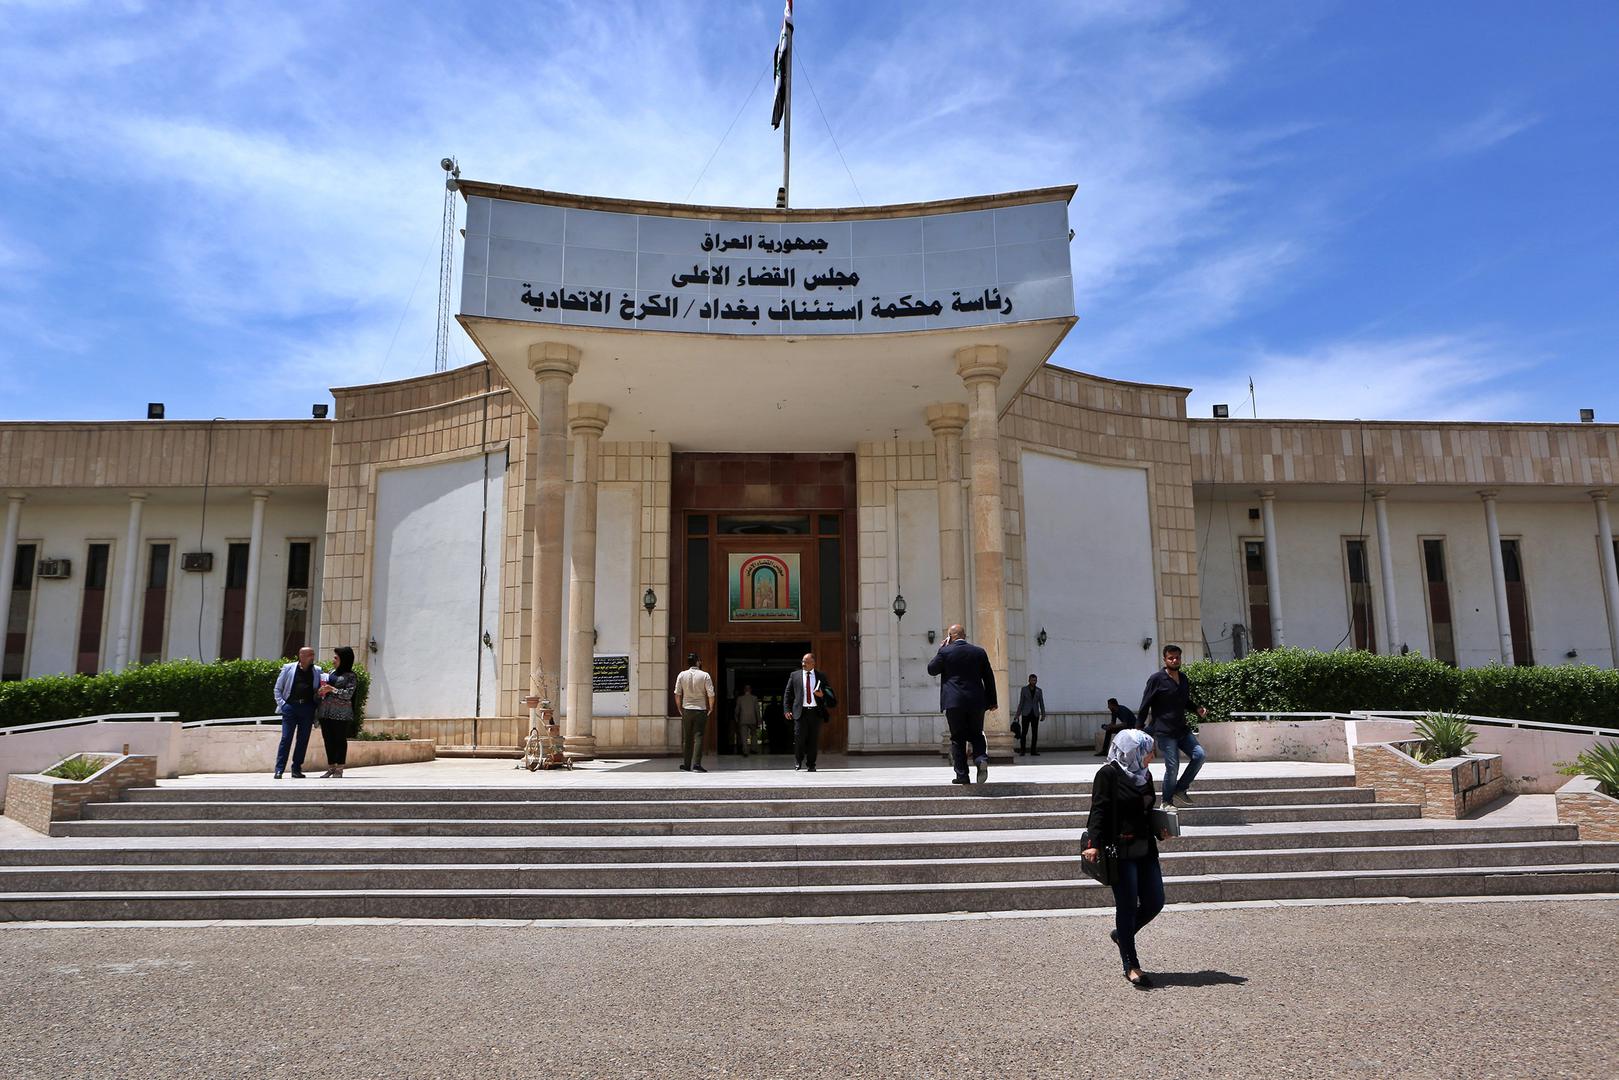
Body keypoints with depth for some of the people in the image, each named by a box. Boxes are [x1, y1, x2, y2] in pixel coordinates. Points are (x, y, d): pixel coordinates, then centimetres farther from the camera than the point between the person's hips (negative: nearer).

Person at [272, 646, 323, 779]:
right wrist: (281, 703, -3)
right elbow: (278, 688, 9)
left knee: (303, 739, 5)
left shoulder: (317, 671, 10)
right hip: (290, 707, -2)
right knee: (286, 738, -6)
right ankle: (279, 769, -2)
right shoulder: (288, 668, 5)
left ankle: (296, 769, 13)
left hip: (308, 708, 2)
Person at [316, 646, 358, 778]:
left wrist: (331, 689, -17)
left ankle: (339, 769, 4)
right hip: (326, 712, 6)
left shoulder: (350, 676, -3)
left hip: (341, 714, -6)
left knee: (340, 740, -1)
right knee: (329, 740, 9)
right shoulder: (332, 672, 17)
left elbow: (348, 694, -13)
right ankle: (331, 767, 17)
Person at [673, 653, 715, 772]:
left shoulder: (682, 675, 0)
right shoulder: (704, 675, -7)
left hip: (686, 710, 2)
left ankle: (685, 765, 13)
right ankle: (696, 764, -9)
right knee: (698, 737, -1)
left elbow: (677, 694, 2)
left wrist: (680, 709, 13)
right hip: (701, 709, -2)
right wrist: (711, 708, 5)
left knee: (686, 739, 10)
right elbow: (711, 694, -9)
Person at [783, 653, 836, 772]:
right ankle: (798, 762, 15)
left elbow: (829, 692, 15)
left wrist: (822, 695, -8)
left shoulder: (821, 676, 9)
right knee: (799, 738, -6)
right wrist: (787, 709, 0)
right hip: (801, 712, -1)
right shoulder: (795, 675, 8)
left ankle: (811, 765, 14)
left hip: (816, 712, 1)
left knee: (814, 740, 3)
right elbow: (787, 693, 9)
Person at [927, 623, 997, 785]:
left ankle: (962, 775, 3)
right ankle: (981, 759, -12)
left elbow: (931, 669, 8)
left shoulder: (945, 652, -5)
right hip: (976, 702, 3)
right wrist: (992, 700, 15)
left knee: (957, 739, 5)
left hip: (954, 702, -3)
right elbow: (989, 677, 8)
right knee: (976, 735, 15)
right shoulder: (979, 652, 5)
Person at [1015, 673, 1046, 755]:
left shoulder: (1039, 690, 6)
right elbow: (1021, 703, -1)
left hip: (1035, 714, 2)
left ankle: (1033, 751, 6)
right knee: (1024, 732, -6)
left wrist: (1043, 715, -3)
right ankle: (1022, 750, 3)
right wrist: (1018, 715, -5)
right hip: (1026, 714, -2)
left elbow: (1041, 703, 6)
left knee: (1035, 733, 0)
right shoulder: (1024, 689, 0)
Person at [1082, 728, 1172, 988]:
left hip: (1146, 849, 7)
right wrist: (1093, 844, -23)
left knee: (1154, 903, 7)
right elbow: (1099, 811, -14)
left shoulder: (1144, 775, 13)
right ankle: (1131, 966, 10)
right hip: (1120, 852, -7)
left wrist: (1160, 831, 5)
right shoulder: (1108, 774, -10)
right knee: (1128, 906, -1)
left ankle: (1122, 935, 32)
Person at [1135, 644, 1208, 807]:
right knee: (1172, 767, -7)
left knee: (1199, 755, -6)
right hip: (1164, 732, -6)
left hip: (1182, 729, 7)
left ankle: (1180, 790, 9)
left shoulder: (1183, 679, 11)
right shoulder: (1156, 679, -9)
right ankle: (1167, 802, 13)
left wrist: (1198, 708, 5)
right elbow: (1145, 706, -7)